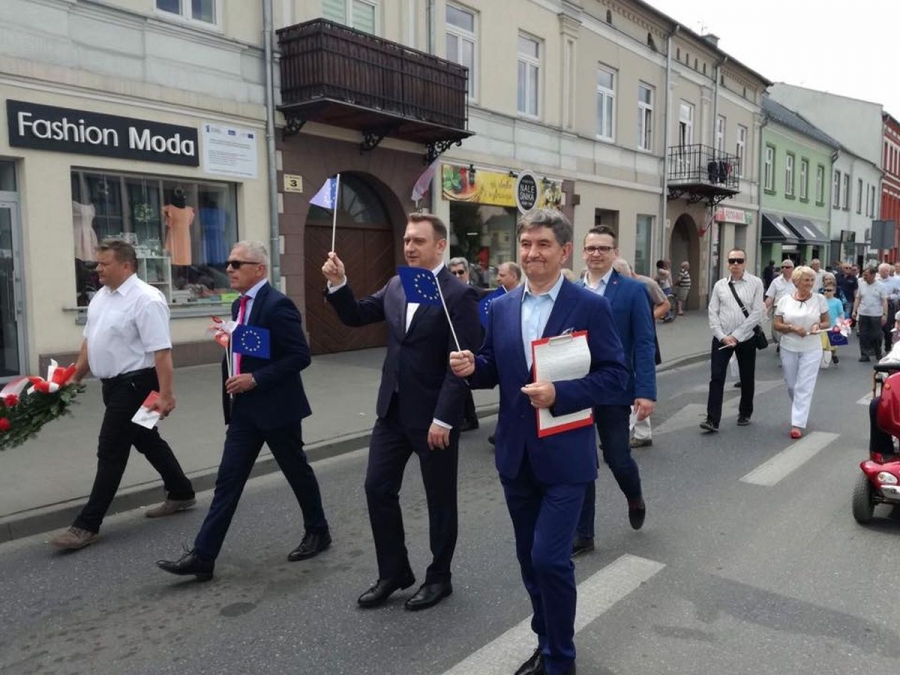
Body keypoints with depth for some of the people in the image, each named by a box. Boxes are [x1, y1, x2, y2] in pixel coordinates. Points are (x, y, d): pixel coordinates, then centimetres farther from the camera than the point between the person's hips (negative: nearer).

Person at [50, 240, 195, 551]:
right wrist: (74, 378, 17)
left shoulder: (145, 300, -20)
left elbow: (161, 351, -24)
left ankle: (87, 525, 4)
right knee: (146, 441, 19)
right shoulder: (101, 296, 8)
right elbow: (90, 340, 17)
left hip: (134, 383, -9)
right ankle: (181, 493, 34)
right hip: (113, 383, 9)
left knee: (111, 451, -4)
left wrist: (165, 393, -28)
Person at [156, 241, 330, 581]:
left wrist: (255, 379, -22)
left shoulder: (277, 305, -17)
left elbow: (300, 356, -20)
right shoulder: (239, 305, 11)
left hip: (276, 407, -8)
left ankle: (318, 532, 30)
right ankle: (202, 556, 7)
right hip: (244, 409, 8)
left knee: (297, 472, 10)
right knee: (228, 480, 5)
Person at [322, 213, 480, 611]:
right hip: (393, 409, 7)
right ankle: (393, 572, 27)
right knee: (378, 488, 9)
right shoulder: (396, 286, 8)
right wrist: (338, 283, -5)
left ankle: (439, 577, 28)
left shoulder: (459, 296, -14)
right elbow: (355, 316, 12)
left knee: (439, 497, 9)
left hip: (433, 415, -6)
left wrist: (443, 419, -20)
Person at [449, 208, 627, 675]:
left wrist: (560, 393, -23)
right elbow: (492, 373, 10)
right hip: (515, 455, 5)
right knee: (530, 558, 16)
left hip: (564, 456, -5)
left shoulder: (591, 307, -8)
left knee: (550, 558, -5)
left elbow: (615, 375, -10)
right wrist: (471, 368, -13)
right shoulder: (500, 308, 5)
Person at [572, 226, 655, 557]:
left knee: (617, 458, 5)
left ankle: (635, 499, 40)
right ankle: (582, 534, 20)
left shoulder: (633, 290, -4)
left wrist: (646, 391, -14)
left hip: (614, 390, -3)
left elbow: (644, 344, -7)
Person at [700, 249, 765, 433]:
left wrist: (736, 336, -12)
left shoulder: (755, 283, -4)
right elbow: (713, 312, 2)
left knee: (747, 378, 12)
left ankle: (745, 414, 32)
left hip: (746, 338, -1)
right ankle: (712, 420, -6)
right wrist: (722, 336, -10)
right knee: (716, 377, -6)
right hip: (722, 338, 1)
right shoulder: (720, 285, 3)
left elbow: (757, 313, -9)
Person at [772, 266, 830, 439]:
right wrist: (792, 328, -18)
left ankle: (797, 424, -5)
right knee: (791, 385, 13)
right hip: (788, 349, 2)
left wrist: (818, 326, -17)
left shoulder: (819, 299, -2)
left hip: (811, 349, -2)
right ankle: (800, 412, 39)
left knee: (804, 387, -6)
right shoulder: (785, 300, -2)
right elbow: (777, 325, -1)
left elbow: (826, 322, 5)